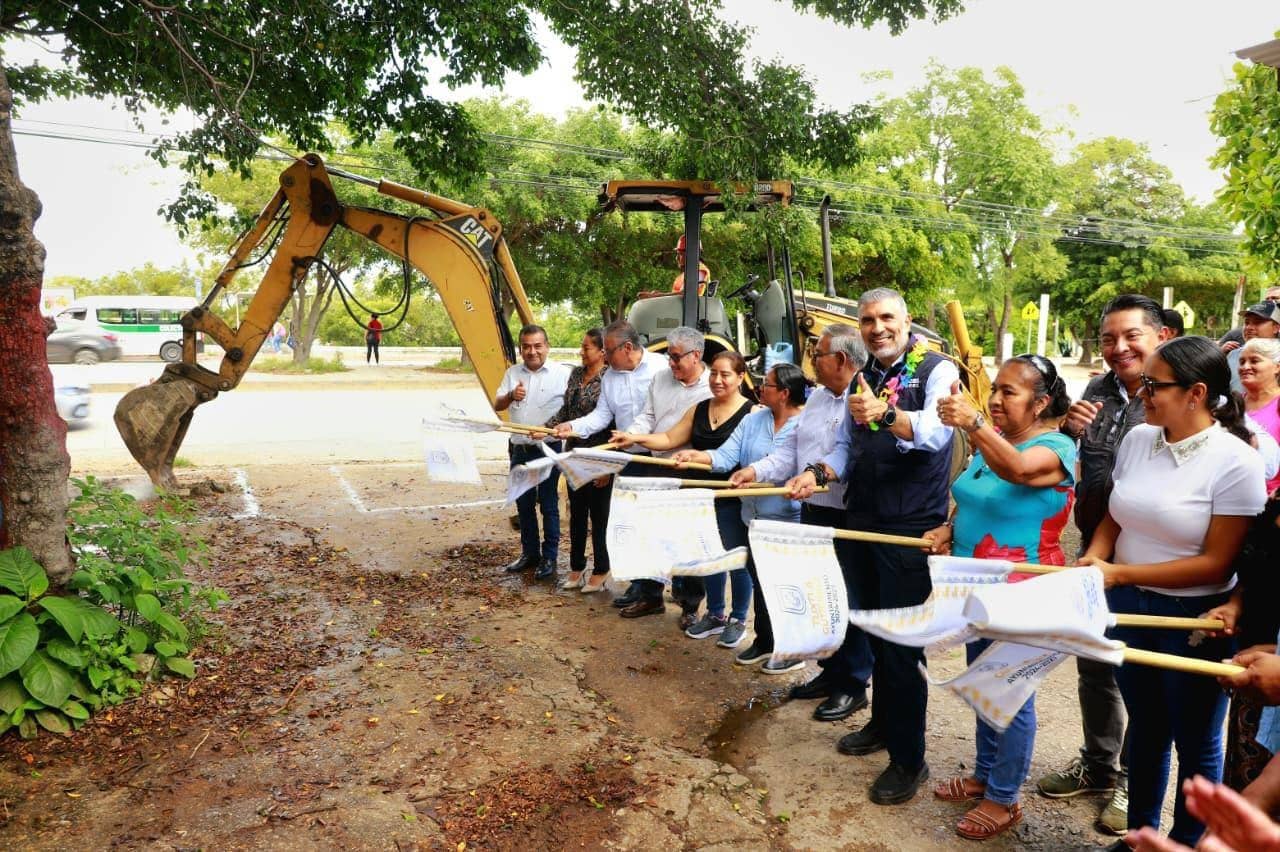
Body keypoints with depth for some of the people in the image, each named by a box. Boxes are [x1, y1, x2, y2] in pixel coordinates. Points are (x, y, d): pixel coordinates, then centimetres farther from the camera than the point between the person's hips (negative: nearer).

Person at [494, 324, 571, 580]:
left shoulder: (562, 374, -7)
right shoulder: (513, 373, 8)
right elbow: (497, 406, 7)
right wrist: (511, 396, -12)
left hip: (548, 449, -5)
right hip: (520, 449, 5)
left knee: (548, 505, 2)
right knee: (523, 503, 14)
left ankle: (549, 558, 11)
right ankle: (529, 553, 27)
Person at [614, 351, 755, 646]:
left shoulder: (751, 412, -9)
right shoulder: (700, 409, 10)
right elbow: (670, 439, 9)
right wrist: (635, 438, -4)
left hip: (732, 498, -6)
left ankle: (738, 620, 21)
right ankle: (715, 614, 31)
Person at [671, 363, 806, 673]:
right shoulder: (753, 421, 6)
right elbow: (725, 456, -3)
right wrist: (694, 455, -18)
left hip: (790, 521, -6)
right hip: (756, 517, 6)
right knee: (759, 581, 18)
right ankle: (764, 640, 36)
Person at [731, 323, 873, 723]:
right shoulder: (816, 398, 12)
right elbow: (790, 451, 13)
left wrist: (815, 476, -31)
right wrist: (757, 470, 0)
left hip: (847, 519, -9)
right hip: (812, 513, 9)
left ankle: (853, 684, 20)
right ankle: (830, 671, 34)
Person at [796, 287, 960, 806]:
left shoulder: (937, 370, -9)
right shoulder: (862, 378, 11)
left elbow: (935, 433, -28)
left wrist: (884, 416, -47)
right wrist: (819, 473, -4)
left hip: (911, 527, -7)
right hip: (863, 521, 7)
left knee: (901, 643, -1)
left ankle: (908, 759, 14)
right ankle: (882, 724, 38)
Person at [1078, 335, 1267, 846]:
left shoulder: (1236, 460, -18)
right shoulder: (1138, 439, -3)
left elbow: (1216, 563, -17)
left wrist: (1120, 573, -21)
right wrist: (1094, 558, -11)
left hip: (1194, 617, -5)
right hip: (1128, 606, 5)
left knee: (1195, 742, 14)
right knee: (1145, 728, 21)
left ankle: (1186, 841, 35)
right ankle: (1140, 833, 40)